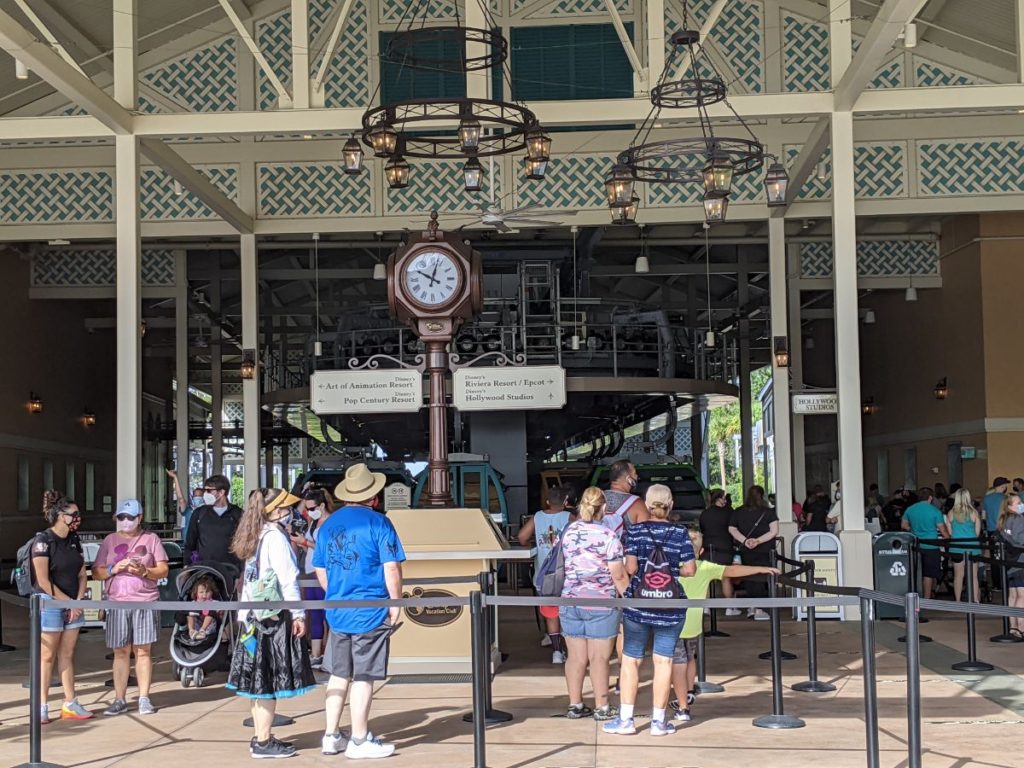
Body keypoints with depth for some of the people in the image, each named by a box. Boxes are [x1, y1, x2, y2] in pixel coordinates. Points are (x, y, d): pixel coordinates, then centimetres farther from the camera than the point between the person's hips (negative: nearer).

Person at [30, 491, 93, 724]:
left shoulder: (74, 540, 10)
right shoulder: (43, 540, -11)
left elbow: (81, 575, 10)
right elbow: (43, 580, -15)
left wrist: (78, 601, -4)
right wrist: (67, 601, -13)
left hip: (73, 605, 6)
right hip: (50, 603, -6)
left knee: (67, 655, 9)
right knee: (47, 656, 0)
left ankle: (70, 704, 13)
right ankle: (42, 706, 6)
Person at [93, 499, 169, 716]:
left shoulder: (151, 539, 7)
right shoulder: (110, 541, 12)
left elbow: (163, 570, 5)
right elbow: (96, 572, 10)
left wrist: (144, 571, -13)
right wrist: (114, 569, -9)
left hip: (145, 602, -1)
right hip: (117, 603, 1)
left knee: (143, 650, 0)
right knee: (120, 652, 2)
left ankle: (144, 698, 6)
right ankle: (120, 699, 7)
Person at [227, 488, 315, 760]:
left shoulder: (258, 536, 14)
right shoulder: (275, 536, -13)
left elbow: (251, 578, 14)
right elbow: (288, 579, -17)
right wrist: (298, 614, -15)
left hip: (254, 616, 9)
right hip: (275, 616, -9)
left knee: (258, 680, 12)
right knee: (269, 681, -4)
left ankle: (260, 736, 19)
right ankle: (263, 742, -1)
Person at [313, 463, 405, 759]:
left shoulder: (329, 524, 8)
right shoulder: (378, 523, -11)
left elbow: (320, 571, 15)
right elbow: (392, 569, -14)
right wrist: (396, 603, -4)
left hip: (337, 612, 6)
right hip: (371, 612, -6)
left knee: (339, 674, 15)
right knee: (364, 677, 2)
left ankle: (331, 736, 21)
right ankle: (359, 741, 10)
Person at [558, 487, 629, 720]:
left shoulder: (568, 532, 5)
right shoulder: (608, 537, -11)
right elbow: (618, 575, -10)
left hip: (570, 601, 5)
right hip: (601, 603, -5)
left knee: (576, 657, 10)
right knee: (599, 657, 1)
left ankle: (575, 705, 15)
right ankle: (601, 707, 7)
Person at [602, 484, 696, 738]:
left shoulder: (635, 531, -4)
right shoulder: (680, 532, -2)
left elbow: (630, 567, -11)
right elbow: (690, 569, -4)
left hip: (637, 604, 0)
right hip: (670, 607, 0)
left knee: (630, 660, 9)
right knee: (663, 661, 6)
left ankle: (625, 719, 11)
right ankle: (659, 721, 10)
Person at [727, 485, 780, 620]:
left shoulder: (737, 512, 0)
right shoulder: (768, 512, -8)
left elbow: (731, 529, 0)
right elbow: (774, 531, -14)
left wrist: (744, 541, -8)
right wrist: (758, 541, -17)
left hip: (745, 552, 3)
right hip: (764, 552, -3)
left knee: (749, 578, 16)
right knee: (761, 578, 2)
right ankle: (758, 610, -1)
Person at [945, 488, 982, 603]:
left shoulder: (950, 513, -3)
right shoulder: (974, 513, -6)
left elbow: (950, 532, 3)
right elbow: (977, 533, 0)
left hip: (956, 547, 1)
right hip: (972, 547, -1)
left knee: (958, 575, 11)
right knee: (973, 576, 6)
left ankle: (958, 601, 17)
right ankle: (975, 601, 5)